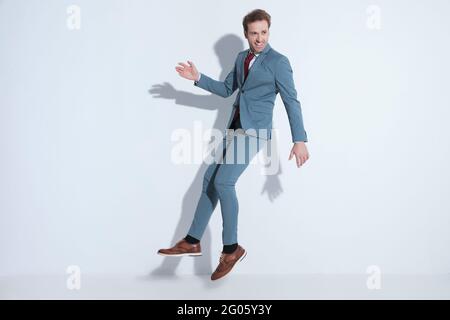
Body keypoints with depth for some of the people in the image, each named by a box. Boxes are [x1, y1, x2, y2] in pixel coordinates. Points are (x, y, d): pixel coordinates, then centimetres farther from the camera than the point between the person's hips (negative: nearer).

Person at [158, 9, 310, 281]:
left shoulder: (278, 62, -8)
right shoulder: (242, 57, 14)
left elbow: (292, 101, -12)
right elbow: (226, 89, 21)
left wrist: (300, 140, -20)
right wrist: (198, 78, 7)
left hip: (255, 129, -8)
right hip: (235, 128, 8)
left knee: (223, 182, -20)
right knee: (210, 179, 6)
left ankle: (232, 249, -6)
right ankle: (192, 242, 14)